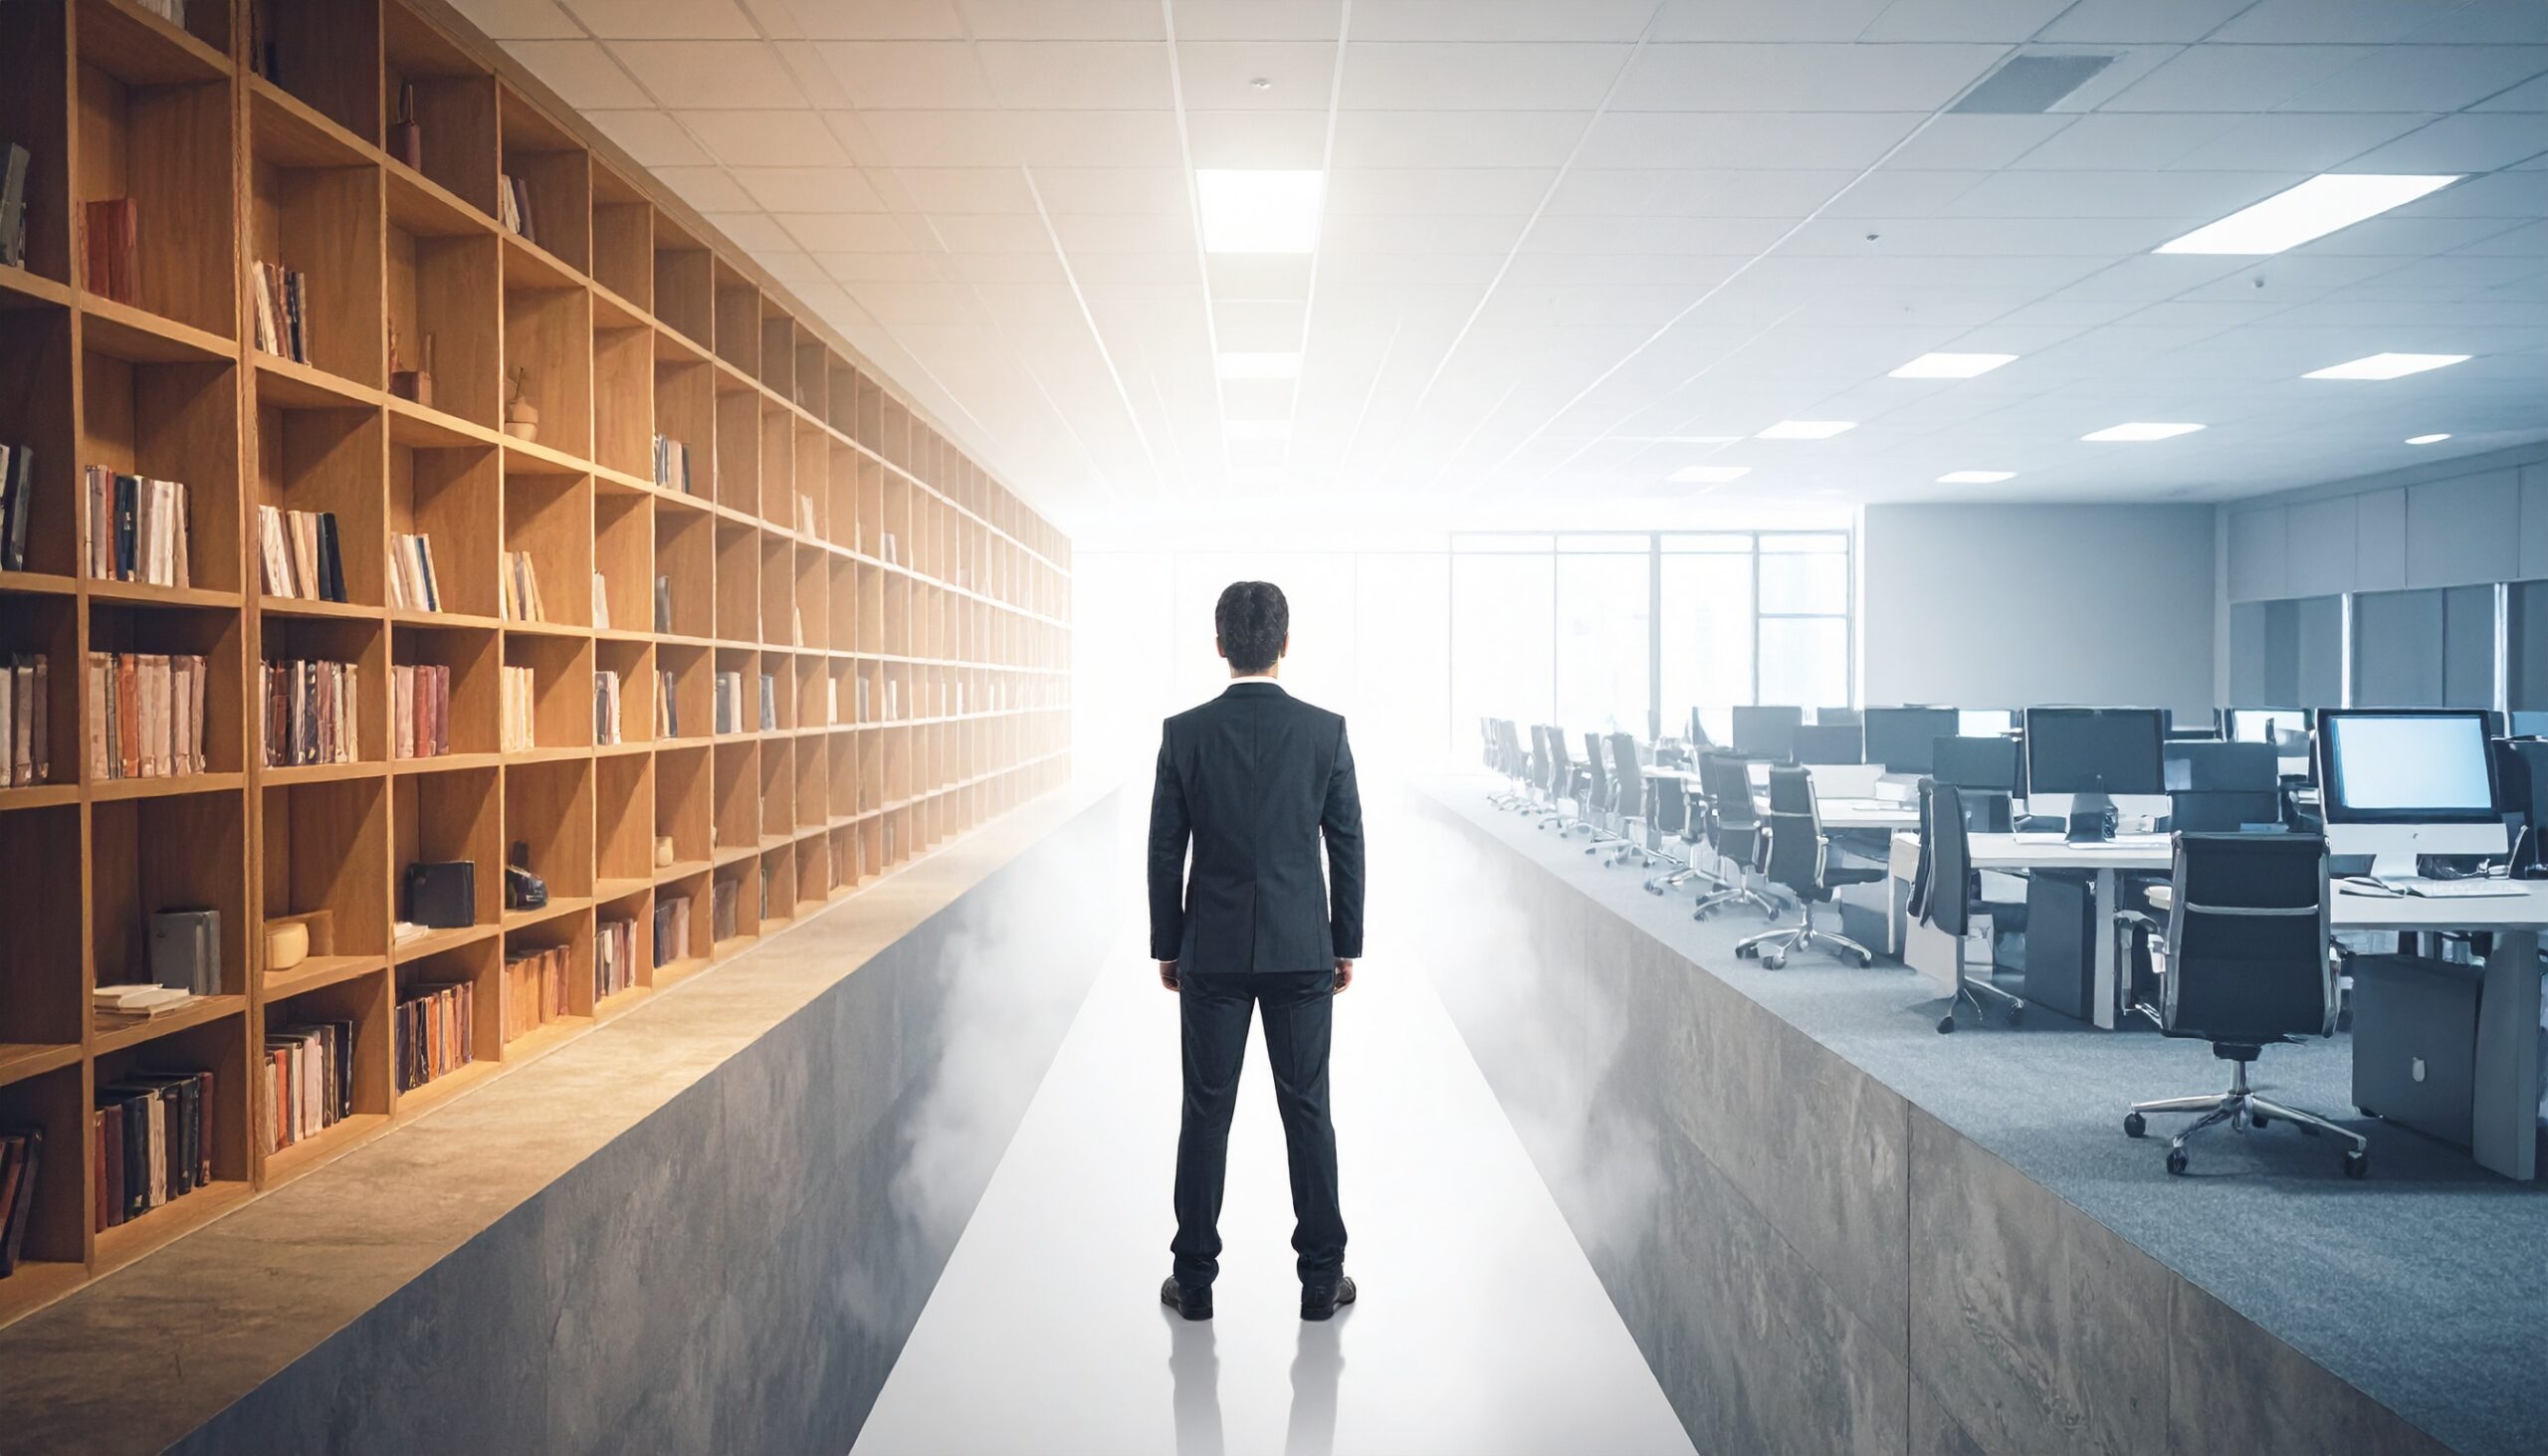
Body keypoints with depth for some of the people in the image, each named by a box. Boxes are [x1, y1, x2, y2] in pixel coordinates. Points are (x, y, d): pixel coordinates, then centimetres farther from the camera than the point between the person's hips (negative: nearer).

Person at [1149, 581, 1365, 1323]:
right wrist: (1348, 944, 8)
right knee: (1307, 1112, 8)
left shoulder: (1184, 733, -6)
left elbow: (1165, 852, -3)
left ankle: (1195, 1279, 15)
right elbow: (1347, 847, -2)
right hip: (1301, 950, 0)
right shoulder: (1325, 731, -6)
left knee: (1206, 1114, 8)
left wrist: (1166, 946, 8)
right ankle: (1321, 1277, 15)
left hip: (1211, 951, 0)